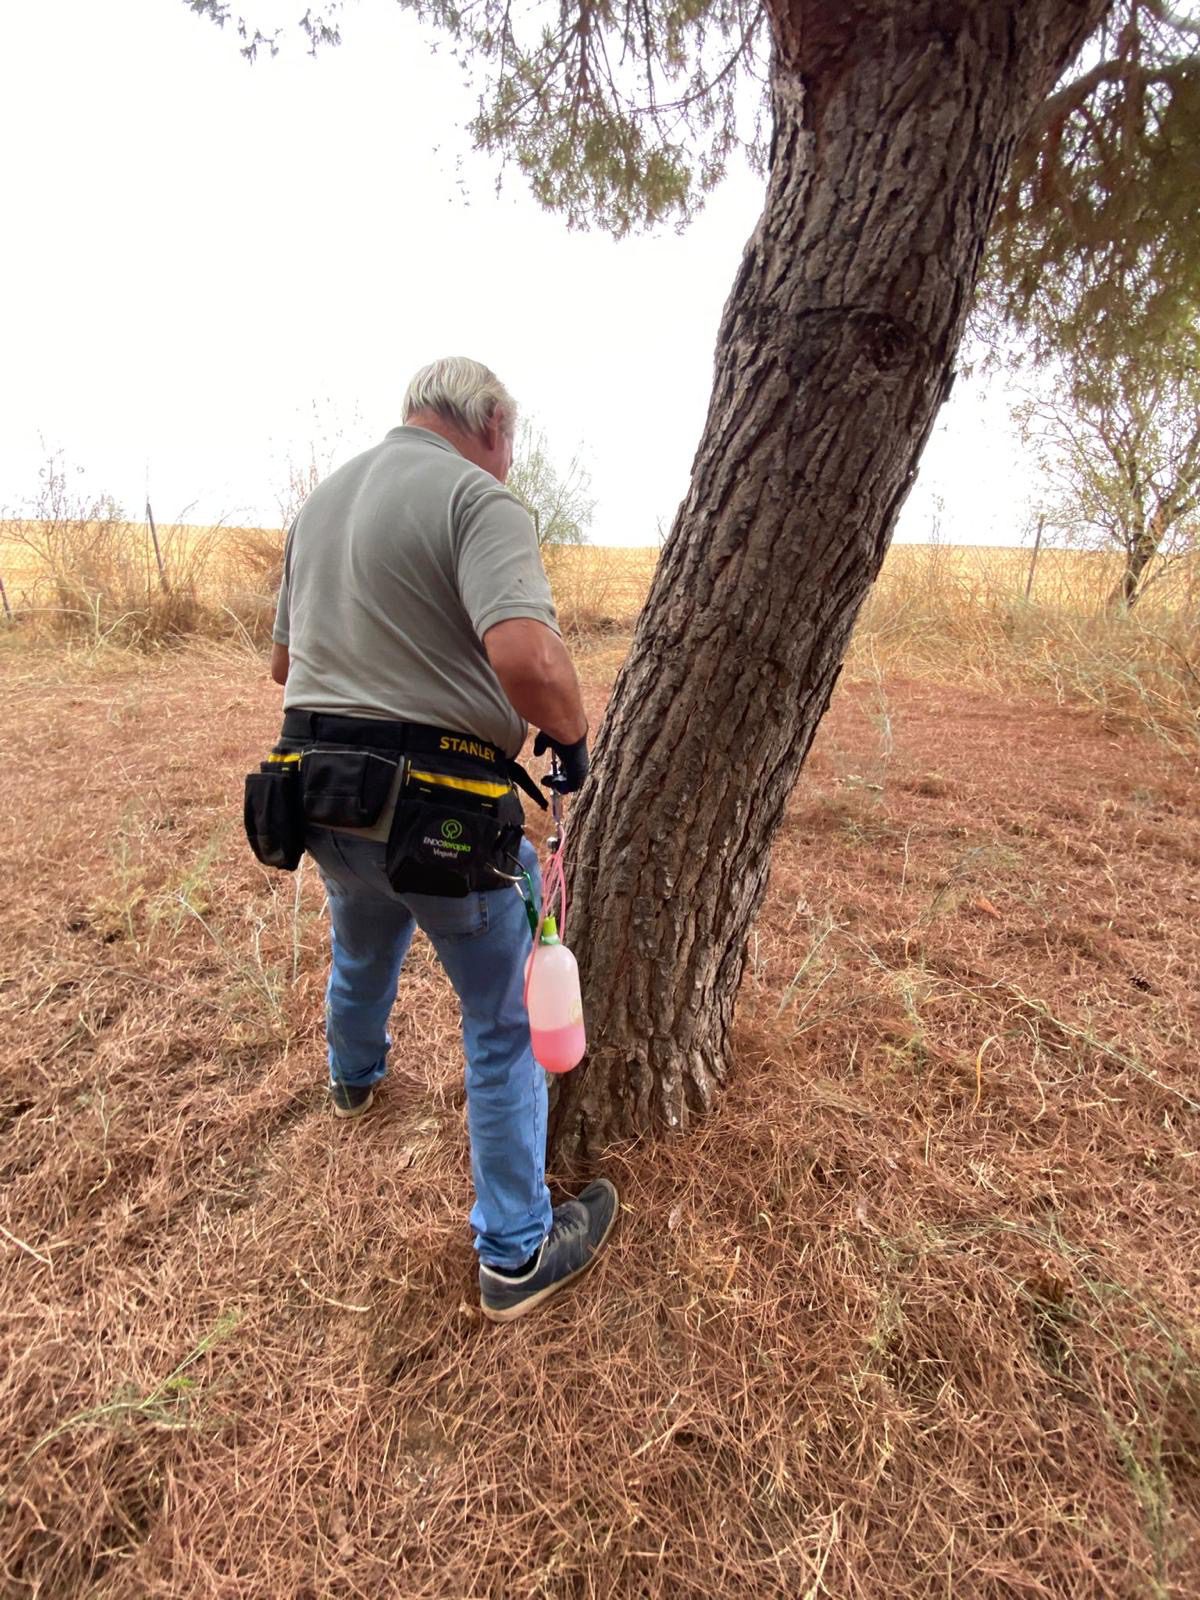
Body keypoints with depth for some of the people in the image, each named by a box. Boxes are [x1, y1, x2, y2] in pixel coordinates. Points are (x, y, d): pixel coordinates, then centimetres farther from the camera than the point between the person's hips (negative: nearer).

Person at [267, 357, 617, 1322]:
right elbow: (525, 655, -30)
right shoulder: (478, 500, -13)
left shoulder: (323, 499, 12)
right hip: (438, 808, -7)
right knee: (505, 1024, 9)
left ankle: (355, 1077, 64)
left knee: (362, 949, 35)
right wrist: (573, 736, -12)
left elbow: (285, 659, 19)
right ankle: (517, 1256, 24)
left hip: (320, 790, 8)